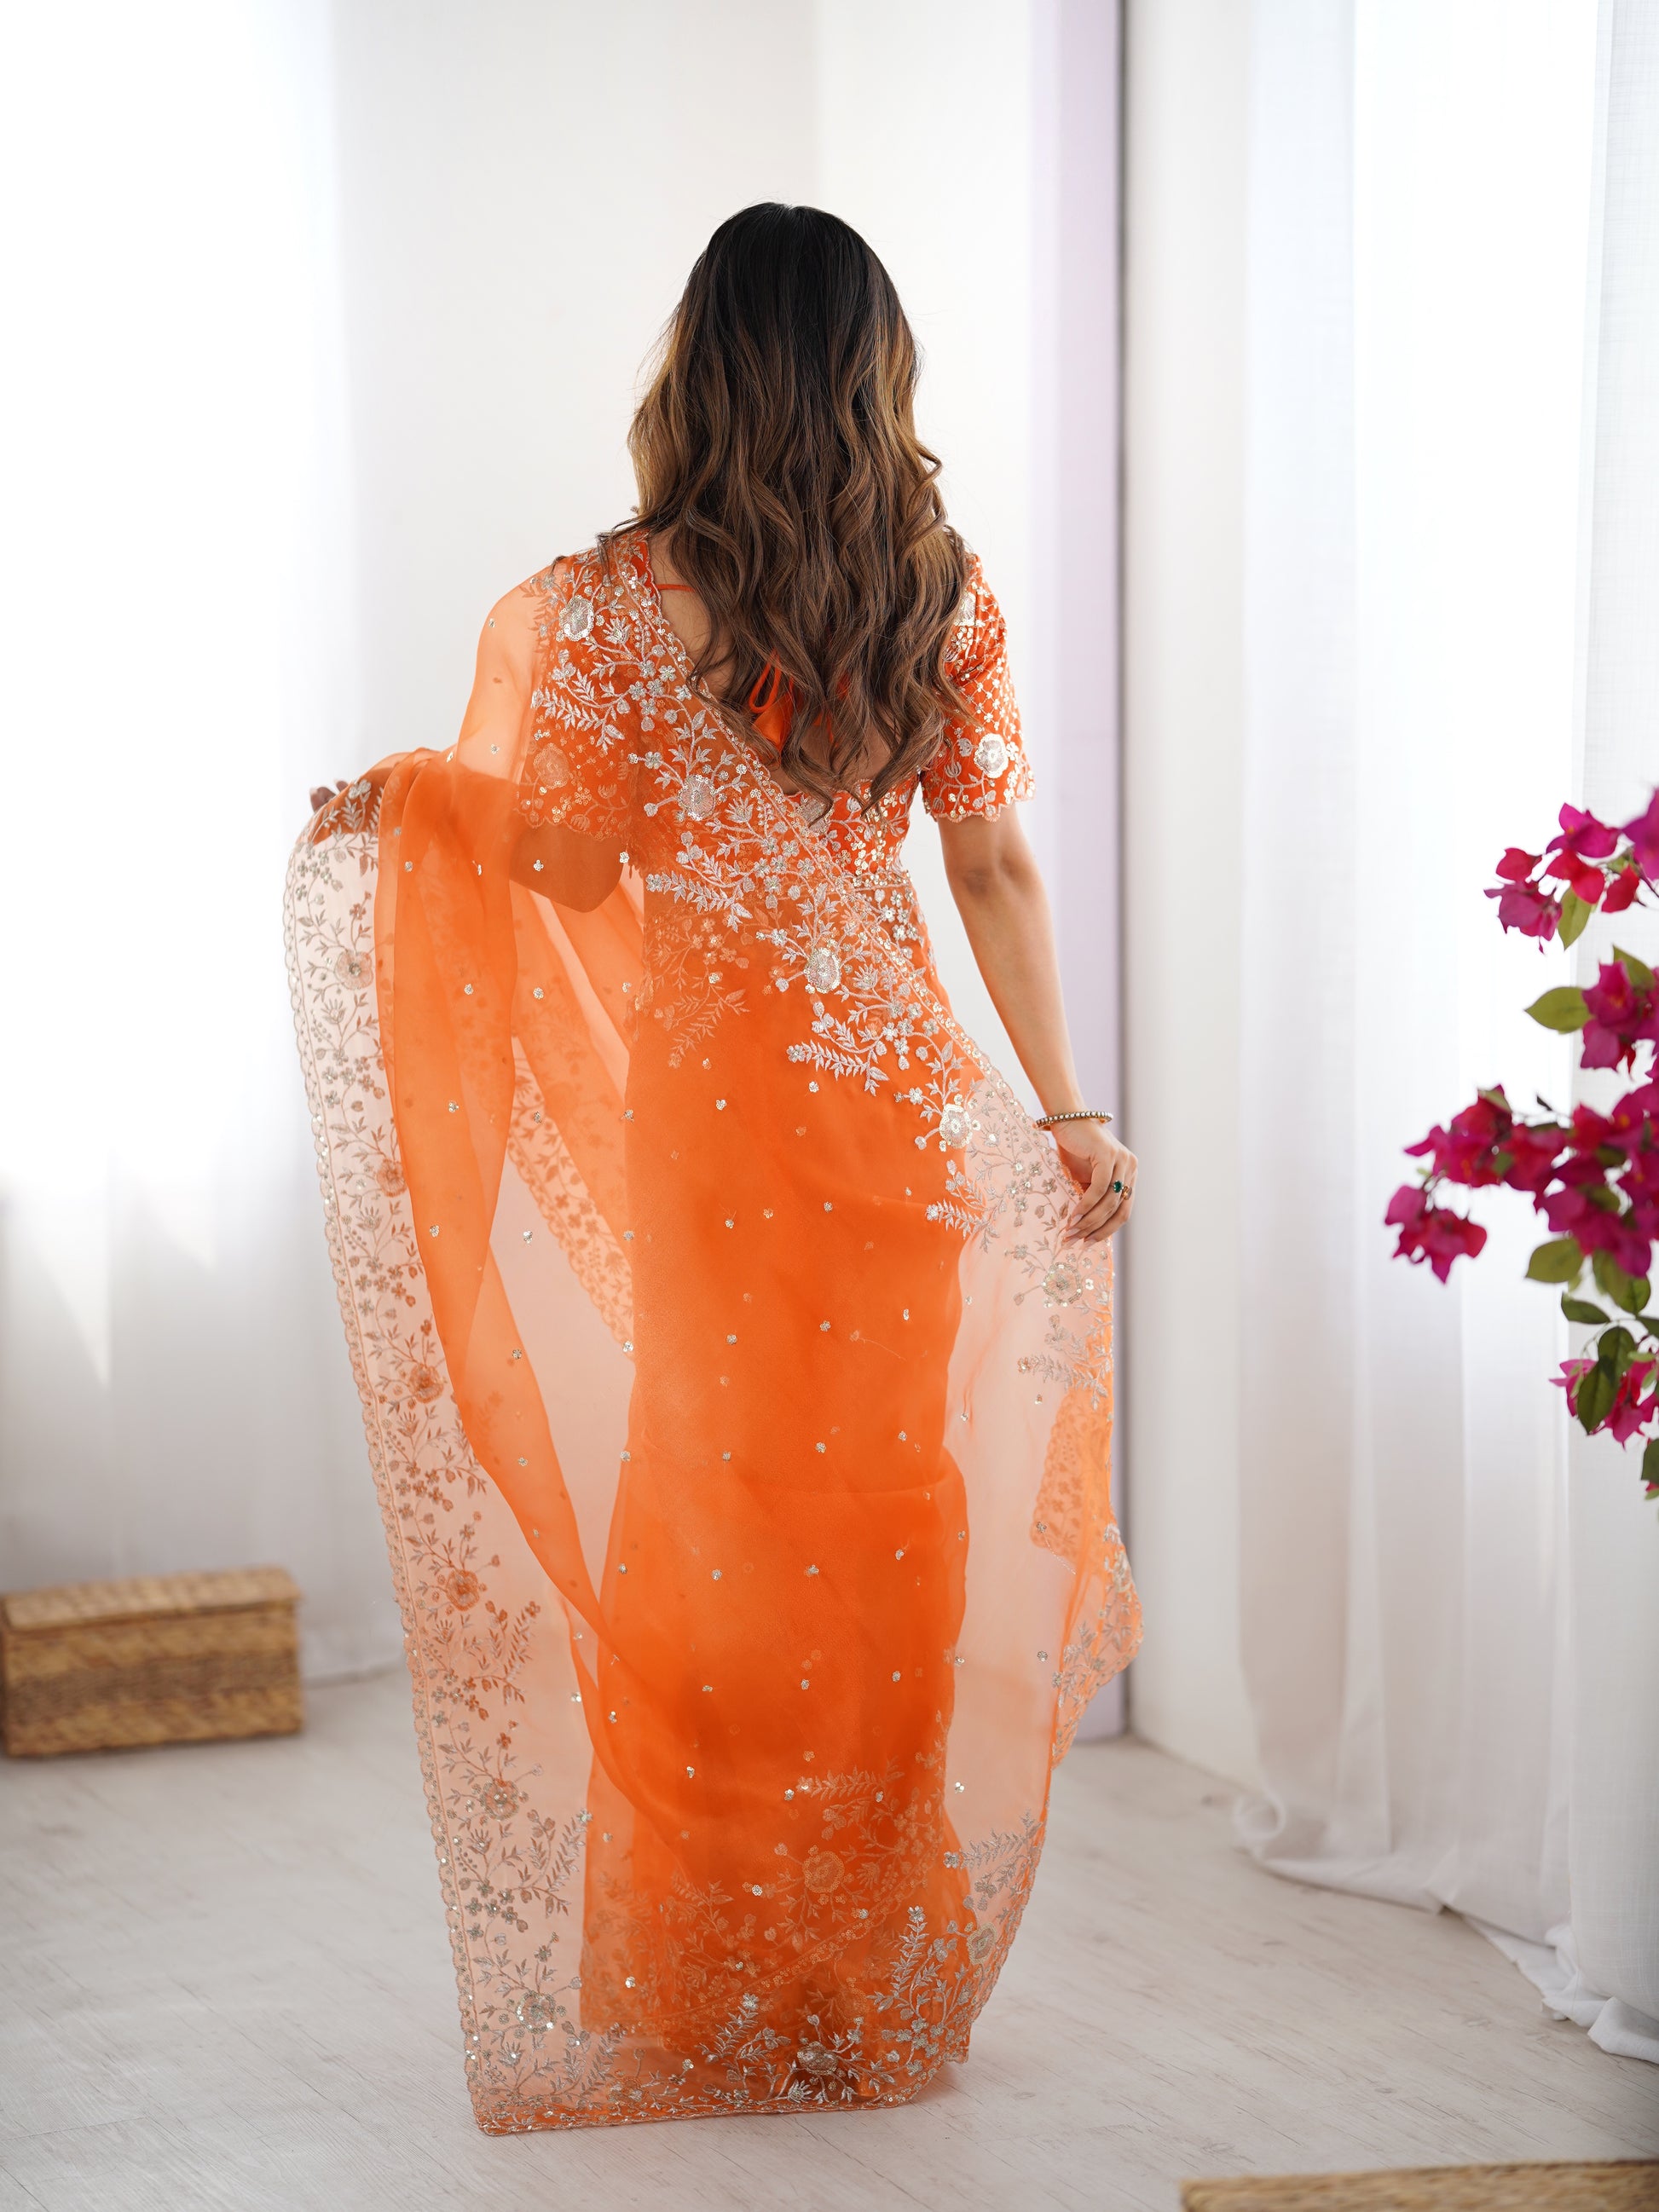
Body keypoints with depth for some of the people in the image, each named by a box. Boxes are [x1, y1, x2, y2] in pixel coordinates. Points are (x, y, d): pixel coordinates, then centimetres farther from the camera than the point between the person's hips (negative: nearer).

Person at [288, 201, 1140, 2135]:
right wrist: (1065, 1105, 3)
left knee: (716, 1504, 7)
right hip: (900, 1099, 3)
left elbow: (561, 859, -7)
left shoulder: (599, 611, -10)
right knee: (886, 1495, 10)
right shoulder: (941, 598, -1)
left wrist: (395, 803, 12)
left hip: (703, 1109, -2)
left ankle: (715, 1993, 17)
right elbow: (995, 868, -1)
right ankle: (884, 1976, 19)